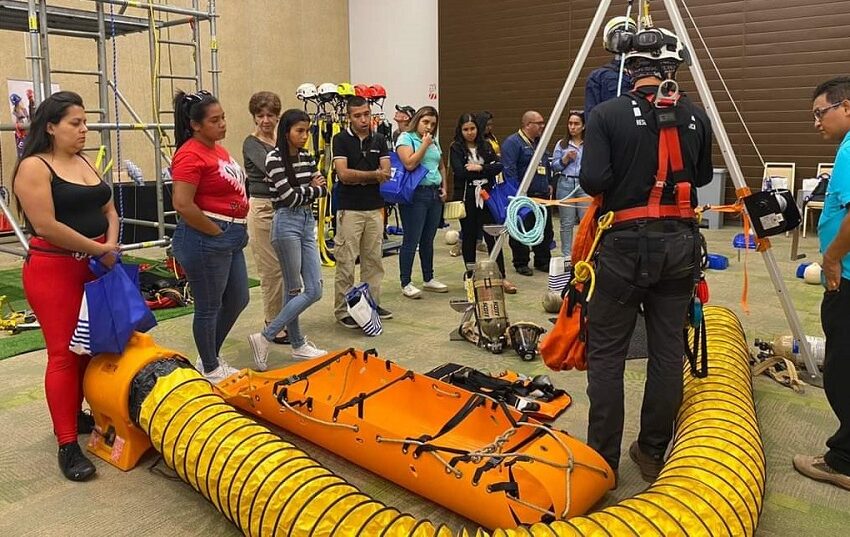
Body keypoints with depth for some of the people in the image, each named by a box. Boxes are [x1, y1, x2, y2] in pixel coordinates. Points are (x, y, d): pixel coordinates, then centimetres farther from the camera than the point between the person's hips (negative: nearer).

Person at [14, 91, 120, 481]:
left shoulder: (85, 163, 12)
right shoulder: (34, 167, -11)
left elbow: (108, 209, 14)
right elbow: (48, 227, -20)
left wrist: (111, 247, -4)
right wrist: (100, 250, -14)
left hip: (95, 268, 7)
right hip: (54, 271, -7)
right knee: (64, 353, -5)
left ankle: (75, 414, 29)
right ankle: (67, 444, 2)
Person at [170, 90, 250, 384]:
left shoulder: (218, 149, 12)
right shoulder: (191, 155, -16)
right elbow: (183, 205, -24)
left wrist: (237, 229, 12)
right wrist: (217, 232, -15)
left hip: (230, 237, 10)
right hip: (205, 239, -10)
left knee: (237, 300, 18)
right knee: (209, 306, 5)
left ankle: (210, 358, 35)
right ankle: (210, 370, 22)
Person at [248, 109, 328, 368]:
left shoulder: (307, 157, 12)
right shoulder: (275, 158, -10)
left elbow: (323, 189, 9)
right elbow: (289, 196, -16)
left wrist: (303, 191, -9)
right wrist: (310, 187, 0)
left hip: (308, 222, 7)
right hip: (287, 223, -7)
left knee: (315, 291, 5)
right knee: (295, 290, -6)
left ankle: (298, 345, 17)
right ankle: (264, 338, 6)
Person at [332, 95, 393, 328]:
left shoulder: (379, 140, 9)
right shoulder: (341, 139, -4)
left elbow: (386, 174, -1)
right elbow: (343, 174, -16)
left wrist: (357, 177, -12)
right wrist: (373, 174, -9)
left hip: (375, 208, 5)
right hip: (349, 209, -5)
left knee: (374, 260, 12)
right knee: (346, 263, -2)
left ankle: (373, 303, 23)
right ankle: (343, 310, 7)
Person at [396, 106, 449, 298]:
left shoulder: (434, 142, 18)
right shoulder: (406, 138, -3)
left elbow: (441, 166, 27)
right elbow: (409, 164, -18)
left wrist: (444, 187, 15)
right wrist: (424, 145, -13)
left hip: (435, 194, 7)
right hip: (415, 194, -7)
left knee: (428, 240, 14)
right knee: (411, 241, -4)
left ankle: (429, 279, 24)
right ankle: (406, 284, 4)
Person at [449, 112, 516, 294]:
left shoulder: (486, 146, 11)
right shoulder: (456, 148, 0)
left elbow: (498, 166, 0)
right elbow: (460, 172, -13)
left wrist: (479, 168, -13)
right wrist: (486, 171, -6)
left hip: (486, 196, 2)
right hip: (466, 197, -2)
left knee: (492, 236, -1)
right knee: (469, 236, 7)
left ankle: (501, 277, 2)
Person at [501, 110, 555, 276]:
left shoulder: (540, 142, 18)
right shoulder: (512, 142, -10)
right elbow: (509, 169, -17)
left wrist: (549, 184, 19)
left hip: (542, 196, 8)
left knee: (545, 230, 12)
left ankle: (543, 261, 24)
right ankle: (521, 263, 11)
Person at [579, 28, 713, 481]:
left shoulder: (607, 114, -8)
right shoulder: (696, 117, 5)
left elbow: (592, 181, -16)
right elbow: (703, 176, 15)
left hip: (626, 243, -4)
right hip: (679, 244, 4)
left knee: (606, 354, 5)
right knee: (669, 352, 12)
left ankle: (602, 459, 11)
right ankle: (653, 454, 24)